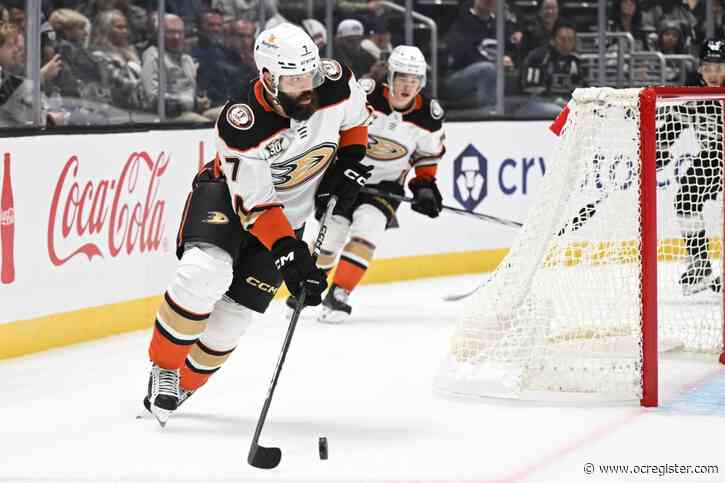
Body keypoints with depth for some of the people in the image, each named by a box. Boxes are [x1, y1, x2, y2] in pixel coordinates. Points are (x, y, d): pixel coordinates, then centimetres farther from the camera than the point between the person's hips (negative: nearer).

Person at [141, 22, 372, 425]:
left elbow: (354, 119, 4)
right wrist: (291, 254, -37)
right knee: (205, 273, -31)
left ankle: (185, 383, 19)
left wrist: (349, 164, -8)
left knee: (234, 313, -4)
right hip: (228, 194, -4)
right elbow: (254, 205, -30)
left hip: (288, 213, 4)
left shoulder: (336, 83, -21)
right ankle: (164, 368, -13)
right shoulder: (240, 123, -33)